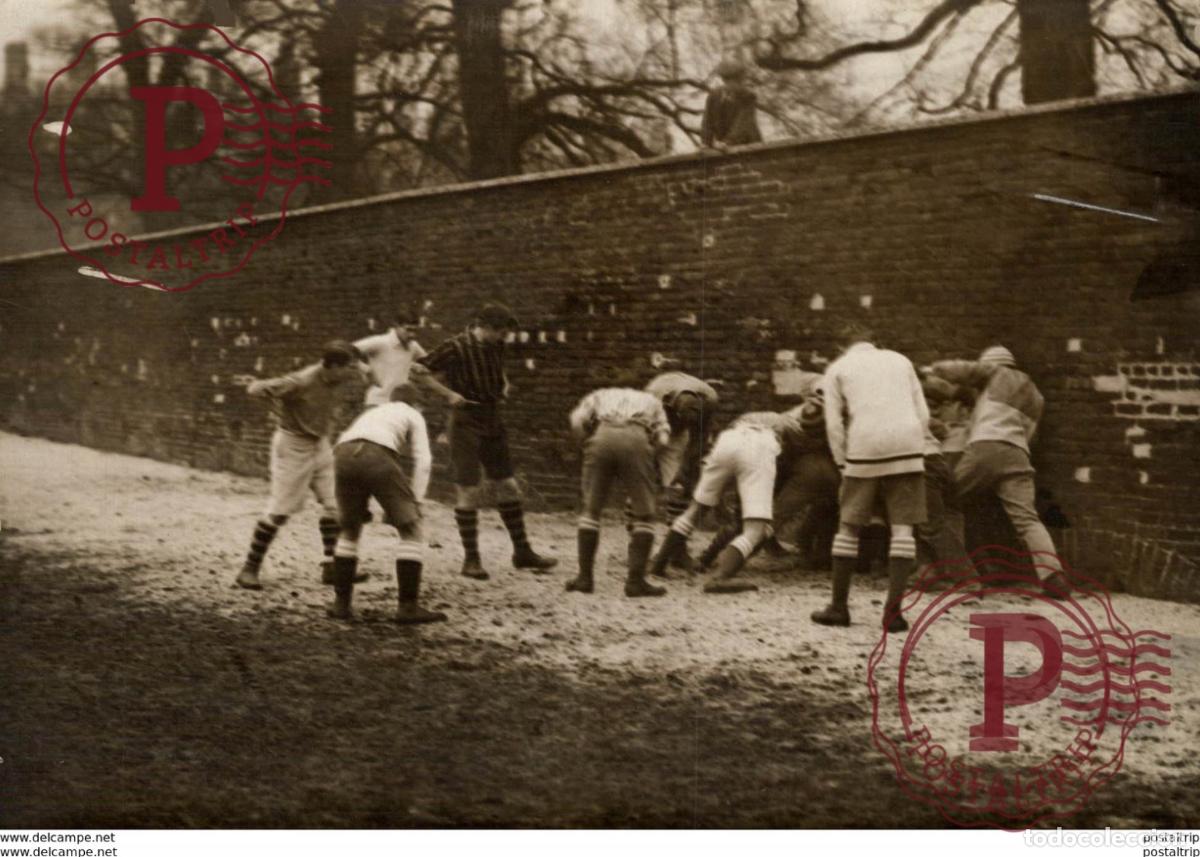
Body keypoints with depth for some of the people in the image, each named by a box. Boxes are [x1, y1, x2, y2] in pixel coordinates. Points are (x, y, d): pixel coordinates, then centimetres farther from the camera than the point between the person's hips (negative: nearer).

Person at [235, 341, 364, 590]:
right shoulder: (302, 382, -28)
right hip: (293, 444, -7)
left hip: (320, 444, 7)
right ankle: (249, 569, 4)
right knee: (280, 510, -5)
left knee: (334, 503, 3)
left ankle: (331, 567, 11)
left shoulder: (343, 377, -9)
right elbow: (256, 389, -24)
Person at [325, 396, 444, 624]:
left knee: (350, 529, 25)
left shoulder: (370, 415, 45)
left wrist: (361, 507, 33)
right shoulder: (414, 416, 29)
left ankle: (341, 603, 21)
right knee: (410, 530, 5)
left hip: (343, 455, 5)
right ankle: (408, 606, 0)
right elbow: (422, 461, 13)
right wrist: (414, 503, 9)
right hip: (377, 458, -5)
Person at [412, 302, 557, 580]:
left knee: (508, 487, 9)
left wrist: (504, 386, 5)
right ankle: (471, 559, 5)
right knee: (468, 492, -4)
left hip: (493, 424, 7)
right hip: (465, 424, -7)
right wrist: (447, 393, -19)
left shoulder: (496, 347, 5)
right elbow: (417, 371, -14)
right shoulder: (456, 347, -15)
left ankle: (522, 551, 18)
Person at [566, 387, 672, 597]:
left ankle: (585, 577, 12)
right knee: (644, 514, 9)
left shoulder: (599, 396, 36)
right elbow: (663, 439, 17)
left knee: (590, 508, 12)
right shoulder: (651, 400, 36)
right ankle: (636, 581, 5)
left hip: (602, 436, 1)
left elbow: (577, 421, 14)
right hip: (637, 439, -1)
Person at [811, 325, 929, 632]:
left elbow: (834, 424, 6)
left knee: (848, 526, 9)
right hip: (908, 446, 2)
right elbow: (923, 414, 15)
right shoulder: (900, 360, 22)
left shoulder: (838, 368, 14)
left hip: (865, 448, -1)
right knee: (902, 527, 1)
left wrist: (843, 463, 13)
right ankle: (893, 610, -7)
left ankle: (839, 606, 12)